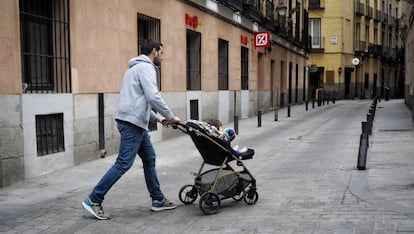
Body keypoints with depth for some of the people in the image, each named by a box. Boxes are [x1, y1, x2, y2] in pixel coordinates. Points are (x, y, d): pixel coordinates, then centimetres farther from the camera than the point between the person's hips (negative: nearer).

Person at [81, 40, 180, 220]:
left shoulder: (139, 67, 23)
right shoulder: (146, 67, -8)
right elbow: (153, 97, -20)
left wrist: (157, 118, 21)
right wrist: (170, 116, -10)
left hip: (136, 122, 11)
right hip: (132, 122, -11)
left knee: (149, 159, 13)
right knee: (123, 163, -10)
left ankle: (158, 200, 19)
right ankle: (94, 200, -6)